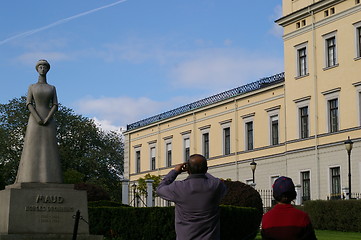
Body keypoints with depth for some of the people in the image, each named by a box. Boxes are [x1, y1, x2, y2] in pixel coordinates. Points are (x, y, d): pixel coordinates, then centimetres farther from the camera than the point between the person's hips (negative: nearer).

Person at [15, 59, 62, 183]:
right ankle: (31, 179, -15)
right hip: (34, 120, -2)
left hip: (49, 121, 2)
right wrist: (38, 119, -17)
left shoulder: (52, 88, 16)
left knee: (49, 150, -8)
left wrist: (47, 119, -13)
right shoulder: (32, 87, 12)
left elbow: (55, 106, 5)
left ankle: (49, 180, -12)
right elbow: (28, 104, -1)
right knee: (33, 150, -12)